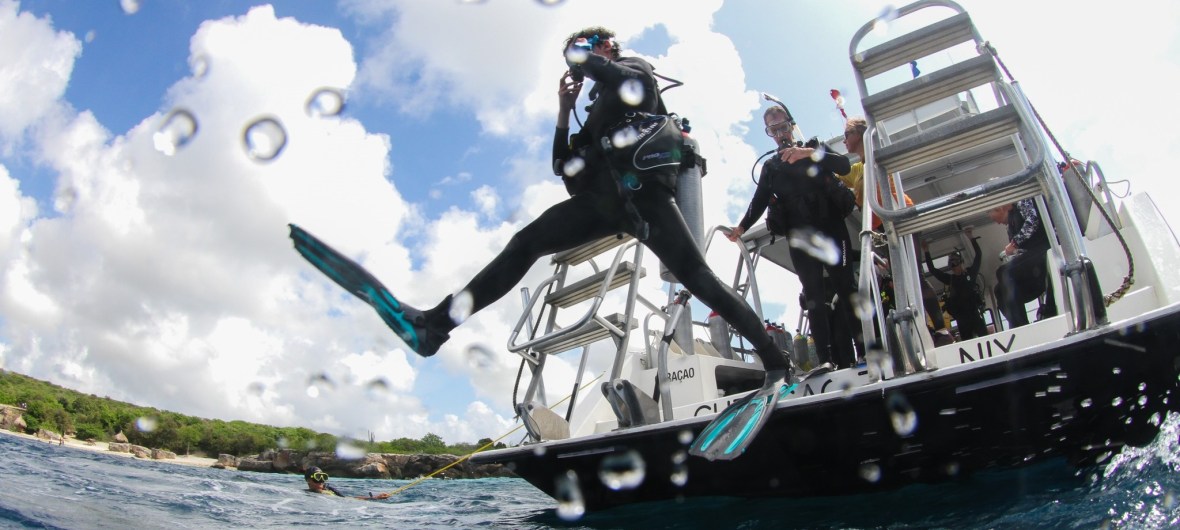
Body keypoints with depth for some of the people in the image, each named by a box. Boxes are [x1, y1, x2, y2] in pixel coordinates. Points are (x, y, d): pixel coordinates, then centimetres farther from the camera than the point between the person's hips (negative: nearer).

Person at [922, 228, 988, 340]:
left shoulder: (970, 273, 7)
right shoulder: (949, 278, 12)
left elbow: (978, 255, 5)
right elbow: (932, 270, 12)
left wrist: (971, 239, -1)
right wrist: (926, 252, 9)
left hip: (974, 313, -2)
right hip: (961, 317, 2)